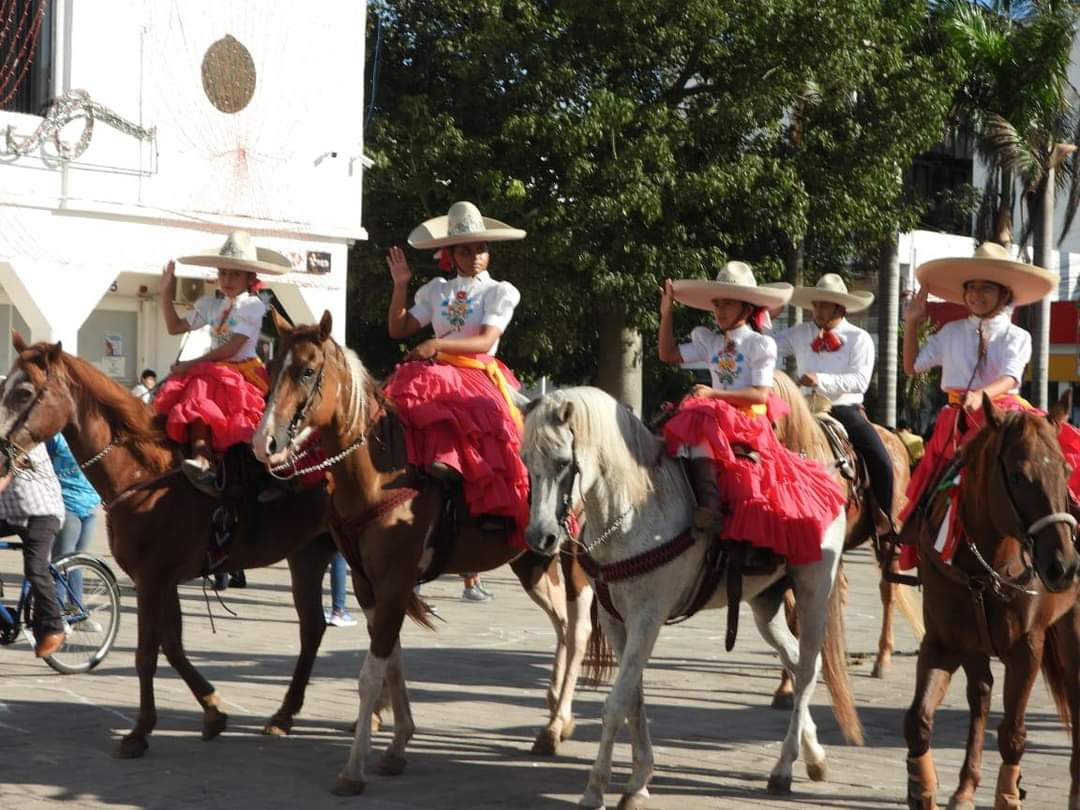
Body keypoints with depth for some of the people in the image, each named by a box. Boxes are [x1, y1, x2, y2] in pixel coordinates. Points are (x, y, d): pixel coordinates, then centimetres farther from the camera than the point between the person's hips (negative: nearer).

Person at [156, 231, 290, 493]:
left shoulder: (253, 306, -6)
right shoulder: (210, 303, 15)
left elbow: (231, 348, -15)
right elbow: (175, 327, 21)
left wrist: (192, 364, -16)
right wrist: (166, 292, 13)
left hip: (244, 371, -7)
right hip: (212, 370, 7)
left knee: (200, 393, -32)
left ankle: (202, 462, -44)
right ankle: (202, 458, -41)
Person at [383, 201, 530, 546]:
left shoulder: (500, 292, 8)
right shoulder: (437, 291, 20)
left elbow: (485, 341, -9)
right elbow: (398, 329, 16)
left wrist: (438, 344, -22)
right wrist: (400, 285, 6)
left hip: (479, 373, -3)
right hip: (436, 372, 3)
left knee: (488, 416, -36)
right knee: (411, 386, -33)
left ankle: (497, 506, -42)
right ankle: (444, 453, -45)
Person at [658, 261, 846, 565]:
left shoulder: (760, 344, -1)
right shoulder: (709, 341, 15)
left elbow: (760, 394, -9)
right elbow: (668, 354, 18)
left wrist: (714, 394, -18)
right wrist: (666, 314, 9)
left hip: (751, 421, -6)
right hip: (716, 416, 6)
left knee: (702, 429, -35)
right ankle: (708, 502, -33)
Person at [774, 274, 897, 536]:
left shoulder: (859, 339, 1)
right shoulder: (800, 334, 11)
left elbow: (860, 380, -12)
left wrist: (822, 380, -24)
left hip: (845, 410, -2)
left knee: (881, 464, -16)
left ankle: (885, 527, -2)